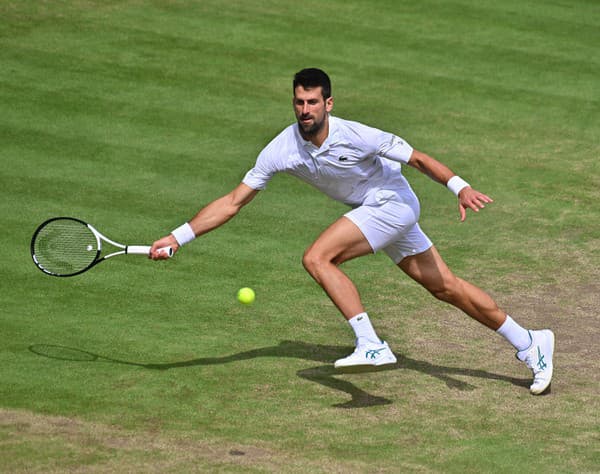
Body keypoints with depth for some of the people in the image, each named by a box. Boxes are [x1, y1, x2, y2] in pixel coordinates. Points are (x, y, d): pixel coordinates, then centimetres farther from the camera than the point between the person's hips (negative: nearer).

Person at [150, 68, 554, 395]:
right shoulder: (282, 150, -12)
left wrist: (461, 187, -36)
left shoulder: (355, 136, -26)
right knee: (445, 288, 10)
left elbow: (419, 159, -21)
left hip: (392, 202, -6)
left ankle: (371, 345, -23)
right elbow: (234, 202, -9)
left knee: (317, 258, -23)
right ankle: (528, 343, 22)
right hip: (371, 213, 6)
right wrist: (178, 237, -16)